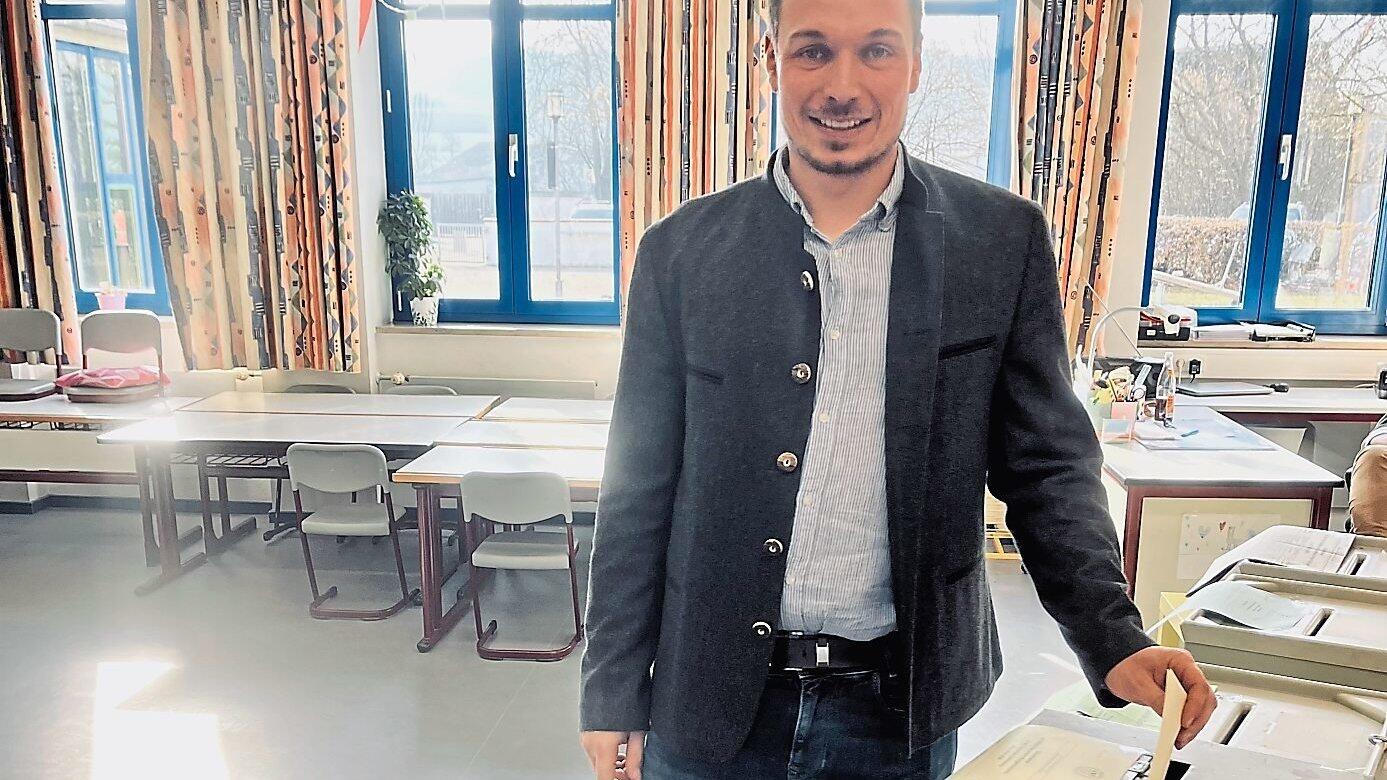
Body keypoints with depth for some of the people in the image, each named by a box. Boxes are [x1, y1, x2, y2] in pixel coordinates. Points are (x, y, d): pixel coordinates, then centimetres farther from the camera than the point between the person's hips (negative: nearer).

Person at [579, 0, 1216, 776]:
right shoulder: (683, 248, -5)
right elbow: (639, 493, -1)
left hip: (901, 712, 0)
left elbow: (1047, 466, 0)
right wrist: (613, 697, 1)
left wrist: (1115, 644, -13)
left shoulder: (1004, 240, -5)